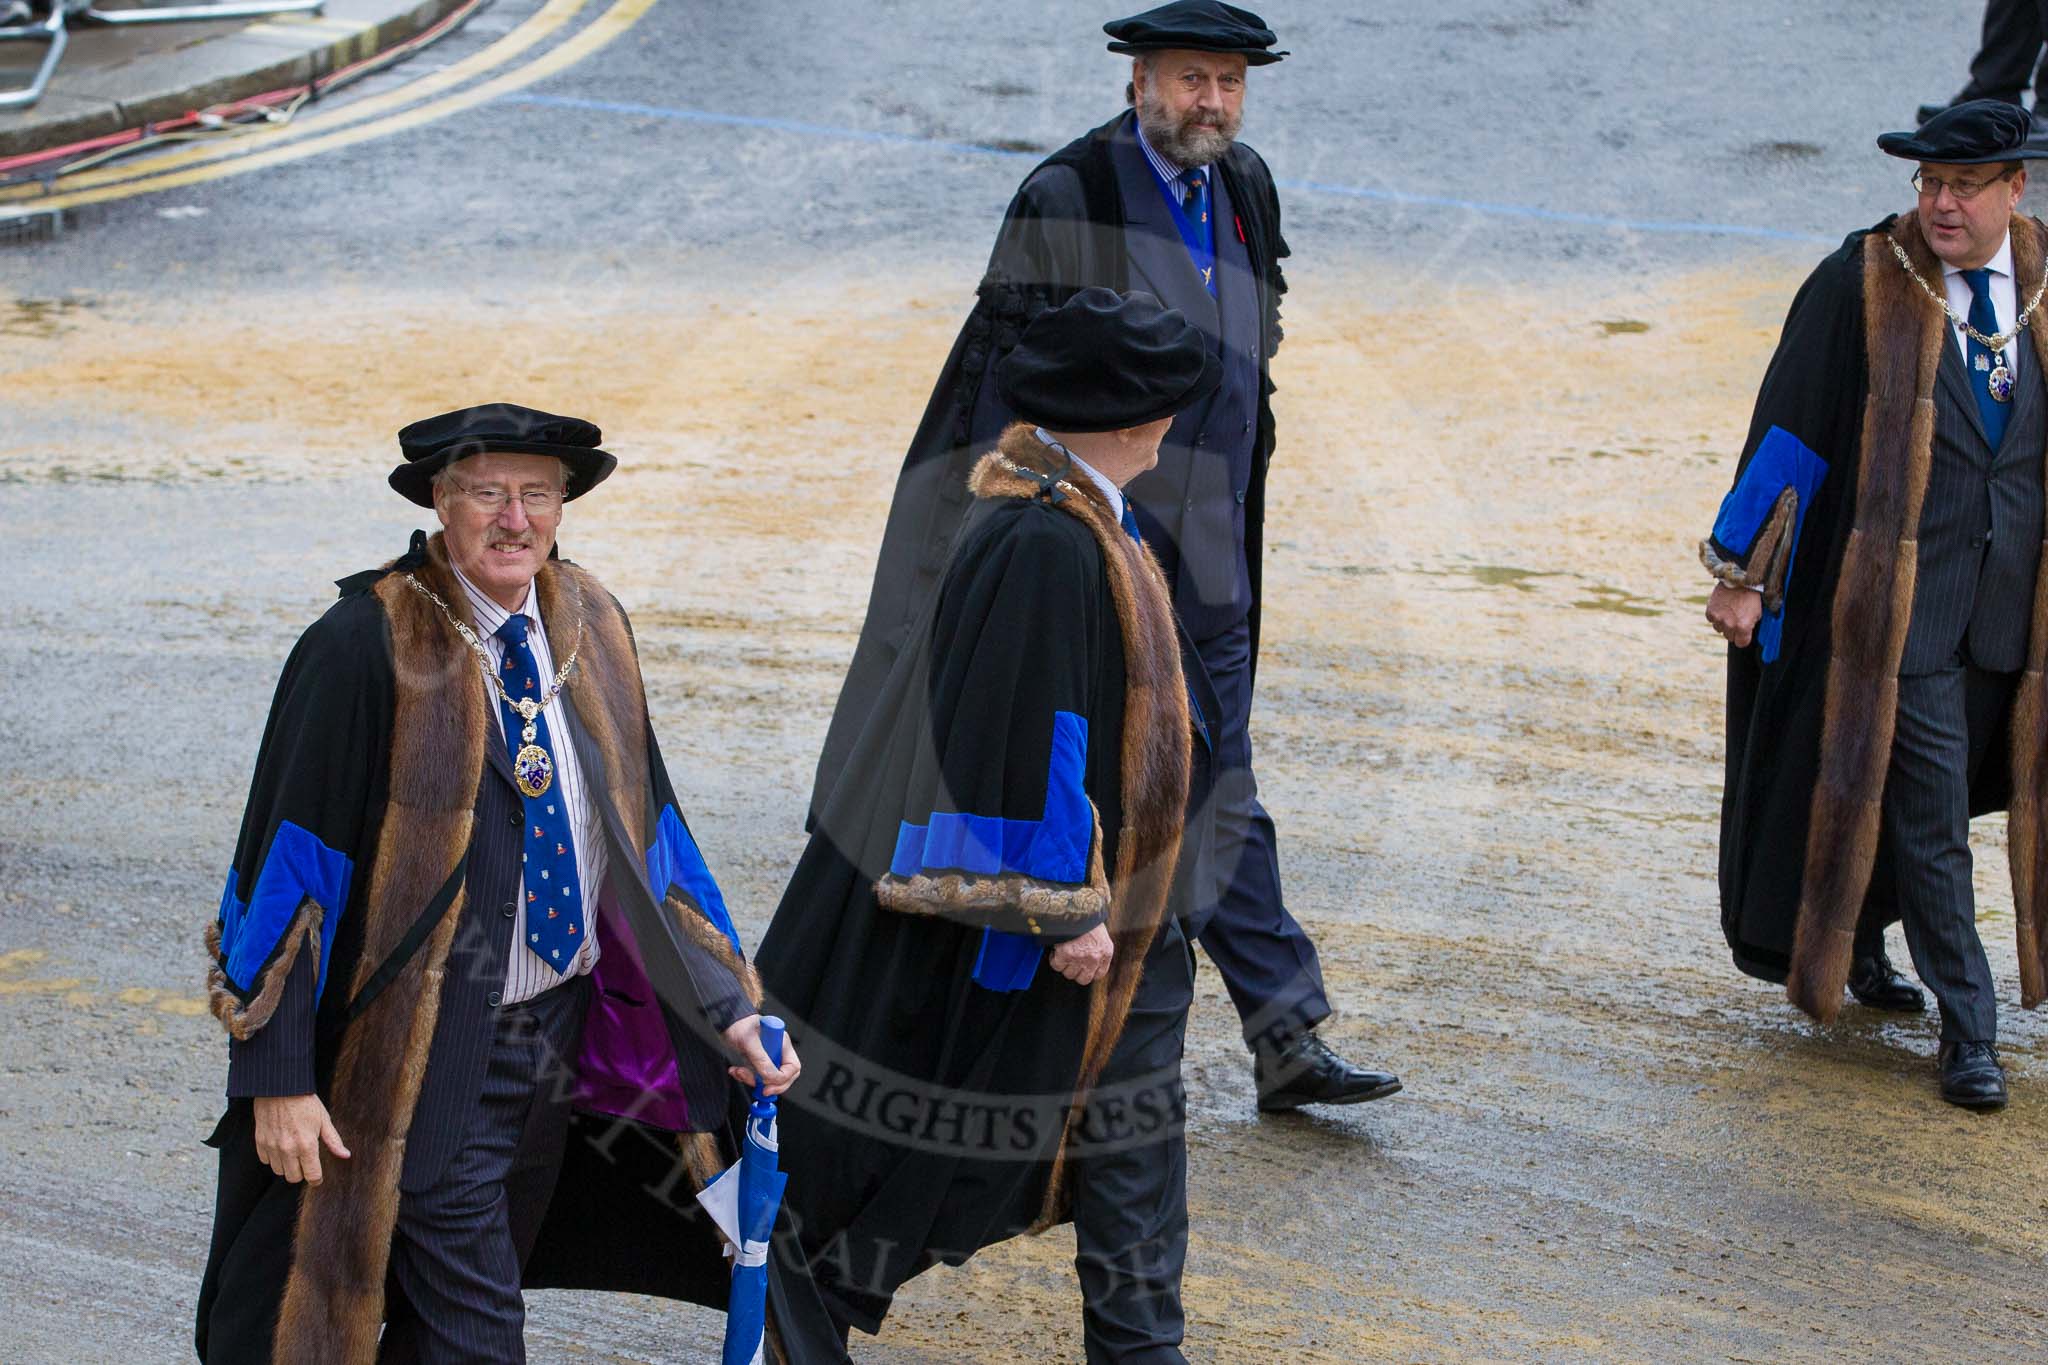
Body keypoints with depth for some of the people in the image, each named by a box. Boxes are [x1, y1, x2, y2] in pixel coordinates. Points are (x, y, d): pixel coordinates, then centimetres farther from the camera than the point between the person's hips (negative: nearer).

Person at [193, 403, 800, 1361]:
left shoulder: (591, 628, 3)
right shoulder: (367, 646, -17)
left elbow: (646, 832, 9)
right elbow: (293, 853, -16)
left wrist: (727, 1010, 2)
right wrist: (278, 1077, -18)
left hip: (562, 1030, 6)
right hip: (428, 1054, -6)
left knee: (466, 1288, 20)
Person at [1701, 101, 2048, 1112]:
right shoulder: (1862, 286, -9)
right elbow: (1791, 427, -6)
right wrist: (1741, 570, -6)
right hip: (1900, 597, -4)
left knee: (1932, 791, 15)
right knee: (1928, 810, -4)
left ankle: (1856, 937, 40)